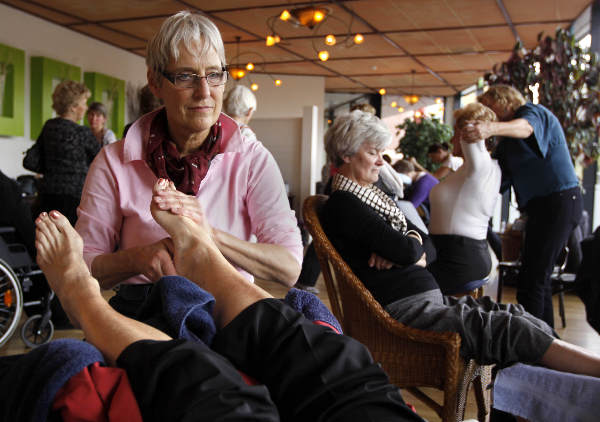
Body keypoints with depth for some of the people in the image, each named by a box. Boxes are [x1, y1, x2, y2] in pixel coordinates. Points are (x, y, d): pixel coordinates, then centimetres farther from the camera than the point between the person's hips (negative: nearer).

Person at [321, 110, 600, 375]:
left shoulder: (373, 196, 20)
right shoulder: (342, 205, -10)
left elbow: (424, 244, 16)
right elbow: (406, 251, -17)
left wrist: (412, 247, -6)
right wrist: (415, 246, 6)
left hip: (430, 300, 9)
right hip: (402, 310, -9)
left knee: (521, 318, -3)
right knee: (509, 329, -18)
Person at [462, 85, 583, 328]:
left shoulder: (534, 111, -5)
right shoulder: (508, 143, 22)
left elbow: (525, 127, -32)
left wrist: (491, 128, -51)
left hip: (558, 200, -10)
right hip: (542, 206, 10)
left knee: (532, 280, -14)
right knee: (539, 277, 13)